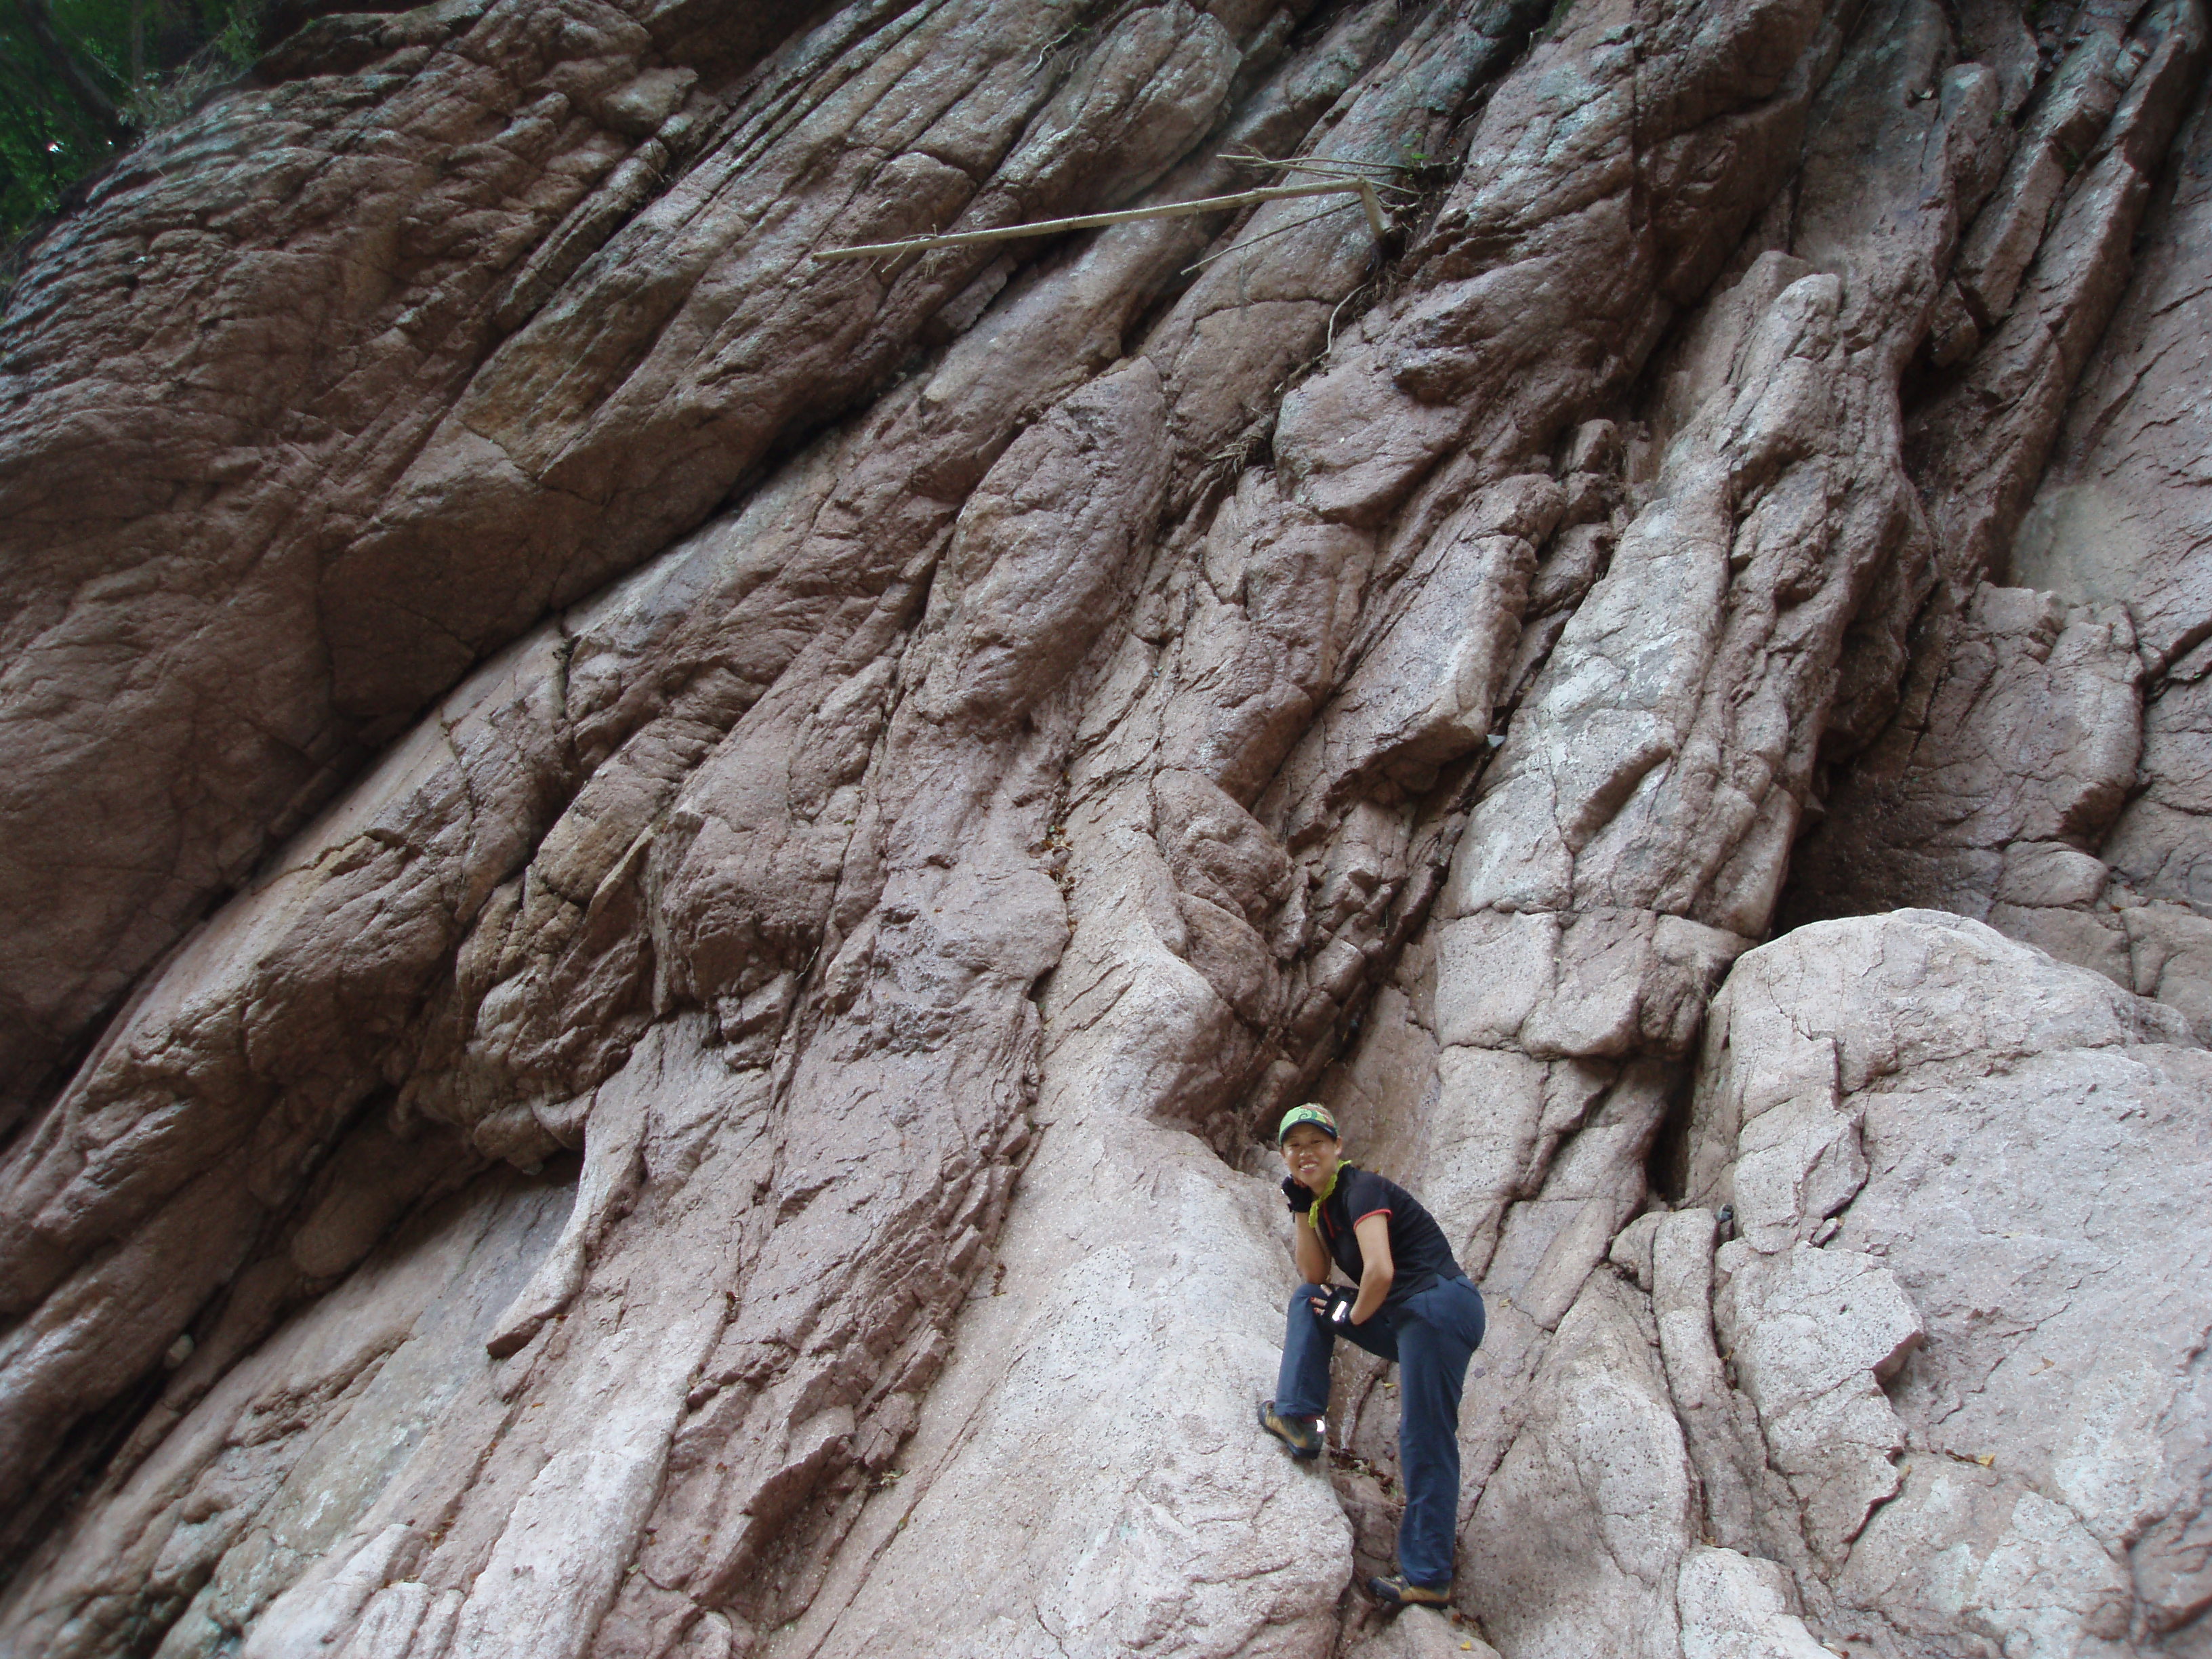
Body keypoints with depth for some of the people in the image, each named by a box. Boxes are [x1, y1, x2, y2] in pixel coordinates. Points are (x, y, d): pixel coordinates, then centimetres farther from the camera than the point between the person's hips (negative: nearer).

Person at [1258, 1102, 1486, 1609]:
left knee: (1425, 1442, -6)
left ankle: (1427, 1577, 2)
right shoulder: (1325, 1200, 14)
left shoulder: (1361, 1189, -13)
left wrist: (1354, 1315, -6)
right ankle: (1298, 1419, 10)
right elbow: (1316, 1276, 12)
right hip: (1406, 1319, 10)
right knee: (1308, 1300, 14)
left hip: (1441, 1307, -9)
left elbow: (1380, 1271, -24)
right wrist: (1301, 1209, 5)